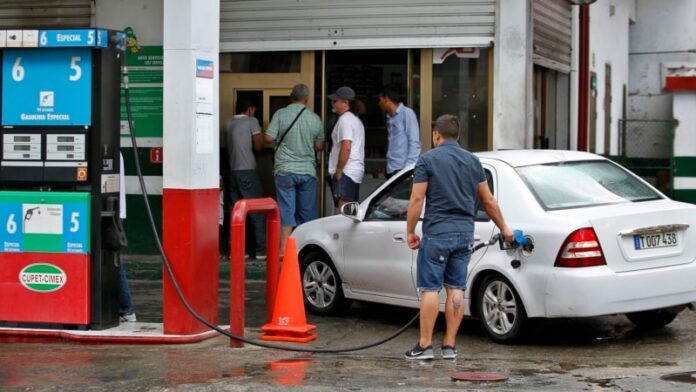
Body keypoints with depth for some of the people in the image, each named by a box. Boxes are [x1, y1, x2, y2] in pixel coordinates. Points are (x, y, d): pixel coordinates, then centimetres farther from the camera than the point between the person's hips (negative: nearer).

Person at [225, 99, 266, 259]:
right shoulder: (251, 121, -3)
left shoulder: (228, 124, 14)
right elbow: (258, 146, -4)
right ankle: (261, 250, -7)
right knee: (257, 210, -3)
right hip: (247, 171, -6)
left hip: (233, 171, 6)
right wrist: (261, 134, 15)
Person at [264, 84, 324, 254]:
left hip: (285, 170, -1)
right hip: (307, 171, 1)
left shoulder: (280, 114, -5)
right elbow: (319, 146, 6)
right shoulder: (314, 118, 1)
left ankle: (284, 248, -3)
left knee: (286, 210, 1)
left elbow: (269, 137, -8)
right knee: (308, 211, 10)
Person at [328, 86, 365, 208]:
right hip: (356, 171, 11)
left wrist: (338, 171, -15)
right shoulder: (355, 119, 21)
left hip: (346, 172, -11)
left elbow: (346, 147, -21)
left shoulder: (345, 119, -11)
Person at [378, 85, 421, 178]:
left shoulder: (407, 113, -4)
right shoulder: (390, 118, 17)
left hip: (402, 169, -7)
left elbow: (414, 142, -10)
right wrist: (387, 168, 12)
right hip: (391, 170, 7)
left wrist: (408, 167, -16)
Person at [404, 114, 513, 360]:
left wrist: (410, 231, -1)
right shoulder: (472, 161, 10)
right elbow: (488, 201, 12)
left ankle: (425, 346, -2)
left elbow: (417, 199, -10)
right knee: (456, 289, 7)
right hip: (464, 232, 5)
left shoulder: (427, 160, -5)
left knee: (430, 288, -2)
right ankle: (449, 345, 7)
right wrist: (504, 229, 23)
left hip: (437, 232, -5)